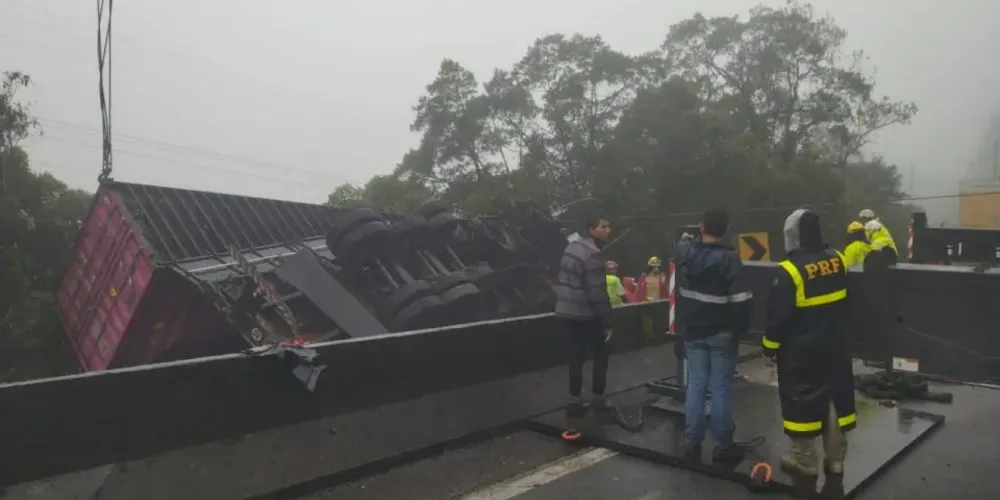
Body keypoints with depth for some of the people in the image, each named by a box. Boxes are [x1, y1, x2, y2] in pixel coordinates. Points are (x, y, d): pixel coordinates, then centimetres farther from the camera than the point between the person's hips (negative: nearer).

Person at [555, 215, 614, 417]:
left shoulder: (572, 246, 11)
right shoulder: (593, 254, -17)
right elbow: (597, 292, -20)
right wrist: (607, 322, -15)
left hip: (565, 311, 8)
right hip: (584, 314, -8)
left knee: (576, 355, 14)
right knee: (600, 355, 8)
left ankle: (575, 401, 18)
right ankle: (598, 400, 15)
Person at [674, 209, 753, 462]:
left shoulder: (685, 252, -3)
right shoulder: (729, 259, -18)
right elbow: (741, 300, -20)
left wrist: (684, 240, 46)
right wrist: (741, 328, -5)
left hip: (693, 331, 4)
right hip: (722, 333, -4)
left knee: (695, 384, 11)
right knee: (721, 388, 3)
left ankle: (692, 440, 16)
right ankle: (723, 444, 11)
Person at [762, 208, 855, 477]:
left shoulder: (789, 270, -20)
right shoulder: (837, 260, 0)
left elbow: (778, 315, -16)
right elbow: (845, 303, 13)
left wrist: (770, 345, -4)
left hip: (800, 349, -6)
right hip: (834, 345, 6)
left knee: (801, 399, 5)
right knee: (836, 395, 14)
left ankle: (805, 458, 15)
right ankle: (835, 458, 24)